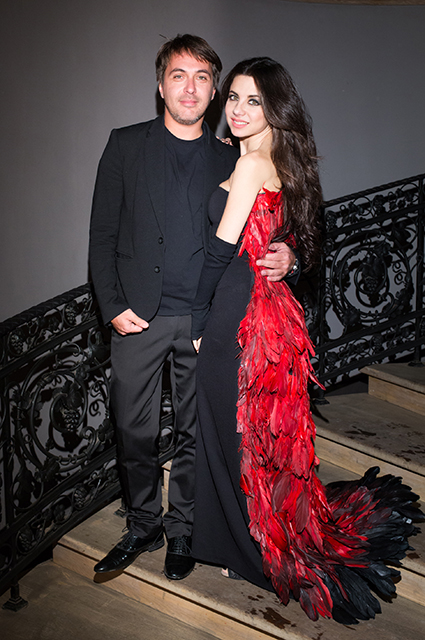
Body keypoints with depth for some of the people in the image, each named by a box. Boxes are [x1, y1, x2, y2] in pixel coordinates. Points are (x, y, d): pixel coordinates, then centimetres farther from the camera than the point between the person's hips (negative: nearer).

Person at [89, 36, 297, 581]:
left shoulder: (230, 160, 8)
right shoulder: (126, 146, 4)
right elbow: (102, 235, 2)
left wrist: (283, 257, -10)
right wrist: (113, 307, -7)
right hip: (138, 317, -1)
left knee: (194, 434, 10)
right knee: (134, 432, 7)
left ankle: (182, 529, 29)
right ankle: (143, 526, 28)